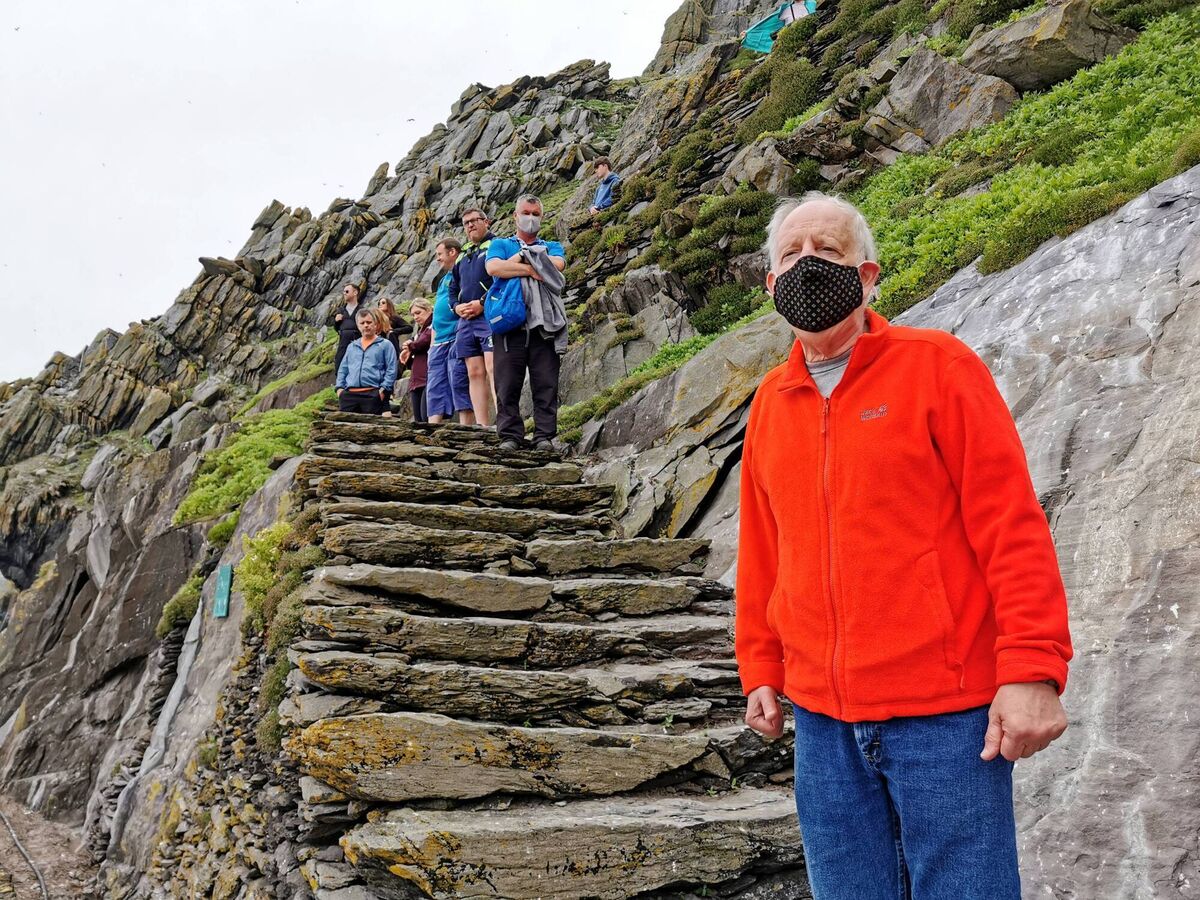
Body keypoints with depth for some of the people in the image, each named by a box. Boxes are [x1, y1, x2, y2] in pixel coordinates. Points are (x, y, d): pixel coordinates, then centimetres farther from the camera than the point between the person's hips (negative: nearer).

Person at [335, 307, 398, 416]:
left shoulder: (385, 345, 8)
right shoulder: (351, 347, 25)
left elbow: (391, 370, 1)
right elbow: (343, 369, 24)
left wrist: (383, 389, -10)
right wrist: (340, 387, 9)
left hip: (373, 395, -4)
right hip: (349, 394, 4)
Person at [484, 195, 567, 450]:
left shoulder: (552, 247, 22)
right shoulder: (500, 244, 19)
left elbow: (557, 265, -2)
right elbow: (493, 267, -3)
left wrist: (520, 259, -1)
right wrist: (533, 269, -5)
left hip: (544, 323, 1)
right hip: (509, 321, -1)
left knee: (546, 382, -4)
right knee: (507, 383, -5)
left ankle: (544, 436, -2)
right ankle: (509, 435, -1)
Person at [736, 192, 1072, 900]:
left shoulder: (936, 366, -5)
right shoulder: (770, 404, 11)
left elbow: (1012, 524, -9)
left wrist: (1032, 670, -15)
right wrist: (761, 670, 15)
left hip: (946, 714, -5)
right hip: (823, 722, 5)